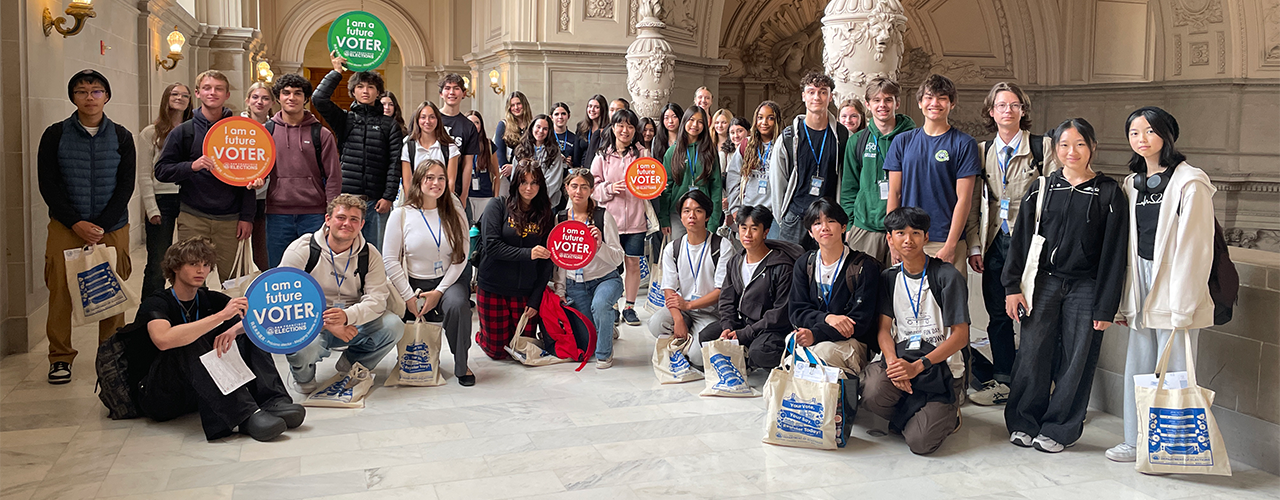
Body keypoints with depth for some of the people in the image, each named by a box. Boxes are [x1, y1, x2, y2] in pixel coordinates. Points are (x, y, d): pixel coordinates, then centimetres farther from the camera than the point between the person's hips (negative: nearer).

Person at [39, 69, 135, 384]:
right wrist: (76, 223, -11)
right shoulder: (55, 135, 5)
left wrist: (101, 226, -9)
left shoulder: (121, 136, 6)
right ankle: (60, 358, 11)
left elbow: (126, 185, 1)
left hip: (112, 227, 0)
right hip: (65, 227, 0)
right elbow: (47, 184, 0)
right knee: (60, 292, -2)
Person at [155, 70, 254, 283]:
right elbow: (161, 170, 3)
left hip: (229, 220, 1)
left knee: (227, 279, 6)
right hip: (192, 218, 0)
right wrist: (192, 166, -16)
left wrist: (247, 216, 0)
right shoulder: (184, 132, 5)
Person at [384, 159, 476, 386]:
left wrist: (439, 292, -12)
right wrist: (409, 297, -10)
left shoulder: (454, 213, 2)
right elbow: (390, 260, -3)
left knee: (458, 304, -33)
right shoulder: (401, 215, -1)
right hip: (413, 283, 1)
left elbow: (461, 256, -3)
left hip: (448, 282, 0)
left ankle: (461, 365, -14)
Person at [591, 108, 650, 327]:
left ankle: (629, 307, 17)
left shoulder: (643, 153, 7)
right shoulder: (603, 155, 6)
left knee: (633, 262, 5)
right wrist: (610, 189, -12)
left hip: (635, 219, 1)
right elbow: (593, 186, 6)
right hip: (609, 217, 0)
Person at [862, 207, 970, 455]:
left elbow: (961, 335, -9)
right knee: (873, 394, -31)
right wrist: (893, 362, -17)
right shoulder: (889, 278, 9)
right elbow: (884, 329, 5)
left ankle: (945, 415, 14)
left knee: (920, 442, -21)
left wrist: (917, 367, -18)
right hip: (901, 358, 4)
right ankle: (913, 415, 4)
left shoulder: (947, 275, -6)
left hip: (941, 365, -3)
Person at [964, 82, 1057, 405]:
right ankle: (1002, 380, 20)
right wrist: (974, 246, 4)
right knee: (997, 314, 8)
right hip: (994, 242, 4)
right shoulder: (982, 151, 11)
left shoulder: (1042, 147, -1)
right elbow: (973, 203, 11)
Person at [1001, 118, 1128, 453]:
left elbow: (1114, 253, -3)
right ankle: (1024, 423, 18)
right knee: (1033, 355, 2)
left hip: (1085, 288, -1)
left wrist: (1106, 306, -6)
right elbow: (1021, 240, 6)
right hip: (1043, 283, 2)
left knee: (1076, 360, 3)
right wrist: (1013, 286, -2)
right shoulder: (1042, 189, 6)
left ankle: (1058, 429, 18)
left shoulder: (1109, 193, -1)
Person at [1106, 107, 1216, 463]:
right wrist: (1125, 299, 10)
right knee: (1138, 365, 11)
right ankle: (1137, 443, 23)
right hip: (1141, 283, 7)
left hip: (1175, 287, -7)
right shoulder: (1133, 183, 13)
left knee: (1172, 371, -2)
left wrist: (1183, 308, -15)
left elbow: (1195, 248, -13)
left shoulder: (1189, 183, -9)